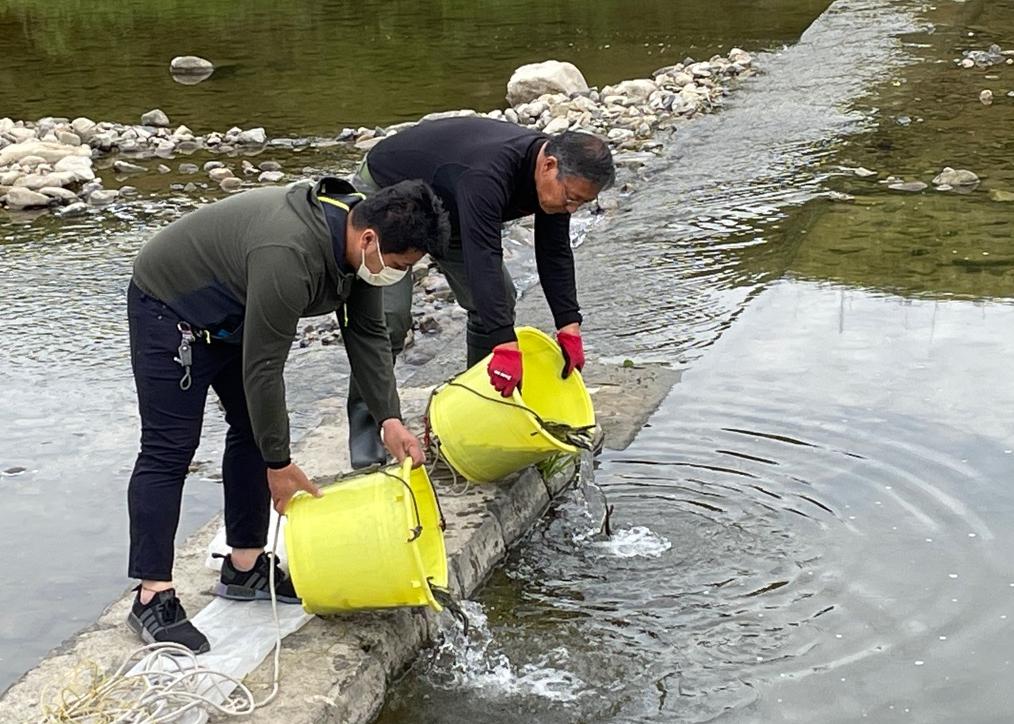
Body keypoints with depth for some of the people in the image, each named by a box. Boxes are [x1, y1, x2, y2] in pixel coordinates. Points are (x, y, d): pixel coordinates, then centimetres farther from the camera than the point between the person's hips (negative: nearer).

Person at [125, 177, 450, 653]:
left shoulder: (357, 241, -12)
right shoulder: (290, 257, -39)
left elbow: (367, 335, -2)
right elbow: (263, 367, -32)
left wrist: (389, 419, -10)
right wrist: (279, 463, -23)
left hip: (233, 313, 9)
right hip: (169, 306, -9)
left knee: (256, 430, 8)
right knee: (170, 449, -10)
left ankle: (245, 568, 17)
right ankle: (152, 598, -6)